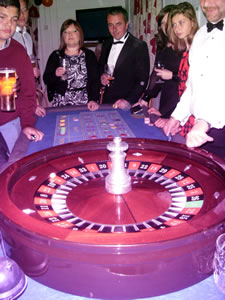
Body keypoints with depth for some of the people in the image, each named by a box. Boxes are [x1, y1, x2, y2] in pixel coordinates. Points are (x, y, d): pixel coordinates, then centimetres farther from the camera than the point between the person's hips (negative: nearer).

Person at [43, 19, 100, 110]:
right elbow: (46, 80, 4)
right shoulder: (55, 56, 6)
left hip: (84, 102, 0)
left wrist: (93, 100, -15)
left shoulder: (89, 55, 5)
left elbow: (95, 80, -2)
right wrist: (55, 74, -16)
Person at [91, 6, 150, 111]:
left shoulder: (139, 46, -10)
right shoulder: (106, 44, 9)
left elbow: (142, 79, -13)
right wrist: (102, 75, -2)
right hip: (105, 101, 5)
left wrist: (129, 101, -22)